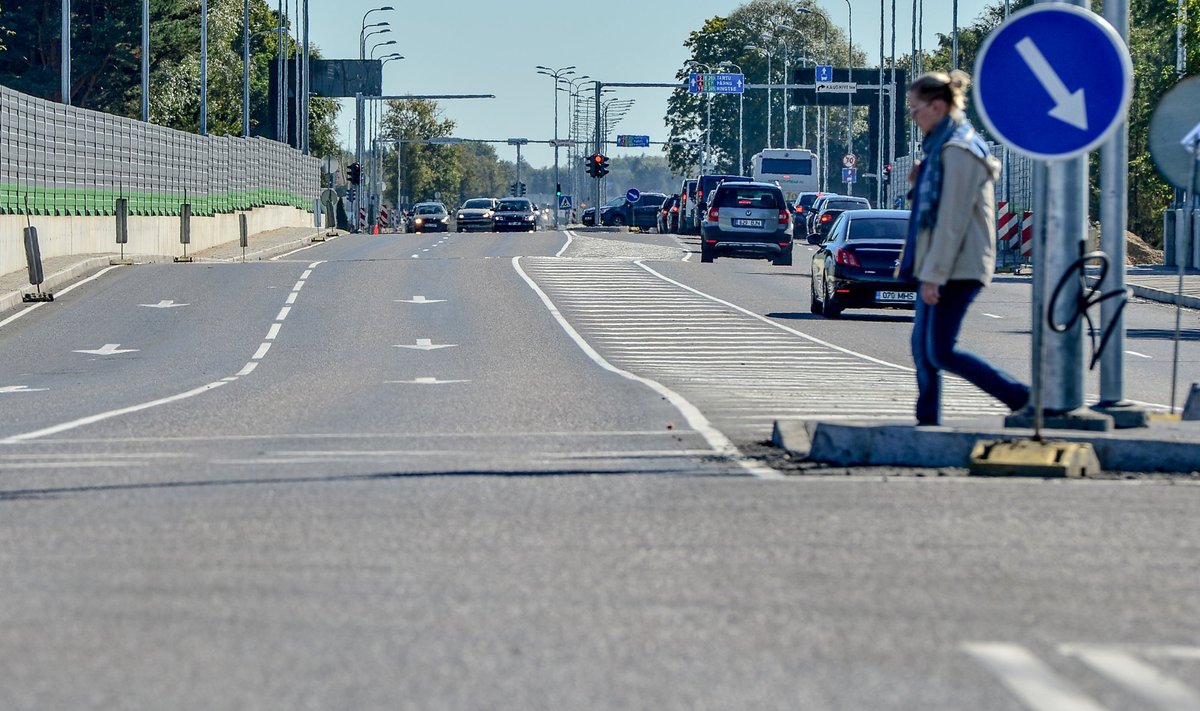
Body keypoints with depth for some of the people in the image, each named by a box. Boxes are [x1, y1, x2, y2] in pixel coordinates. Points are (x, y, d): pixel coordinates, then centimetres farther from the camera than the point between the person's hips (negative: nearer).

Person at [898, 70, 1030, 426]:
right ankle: (928, 420, 14)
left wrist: (934, 274, -21)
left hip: (957, 267, -10)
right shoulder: (942, 146, 16)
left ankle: (1024, 399, -8)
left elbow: (953, 218, -20)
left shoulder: (958, 150, -16)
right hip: (939, 266, 10)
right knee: (922, 344, 10)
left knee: (941, 351, -10)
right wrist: (921, 181, 5)